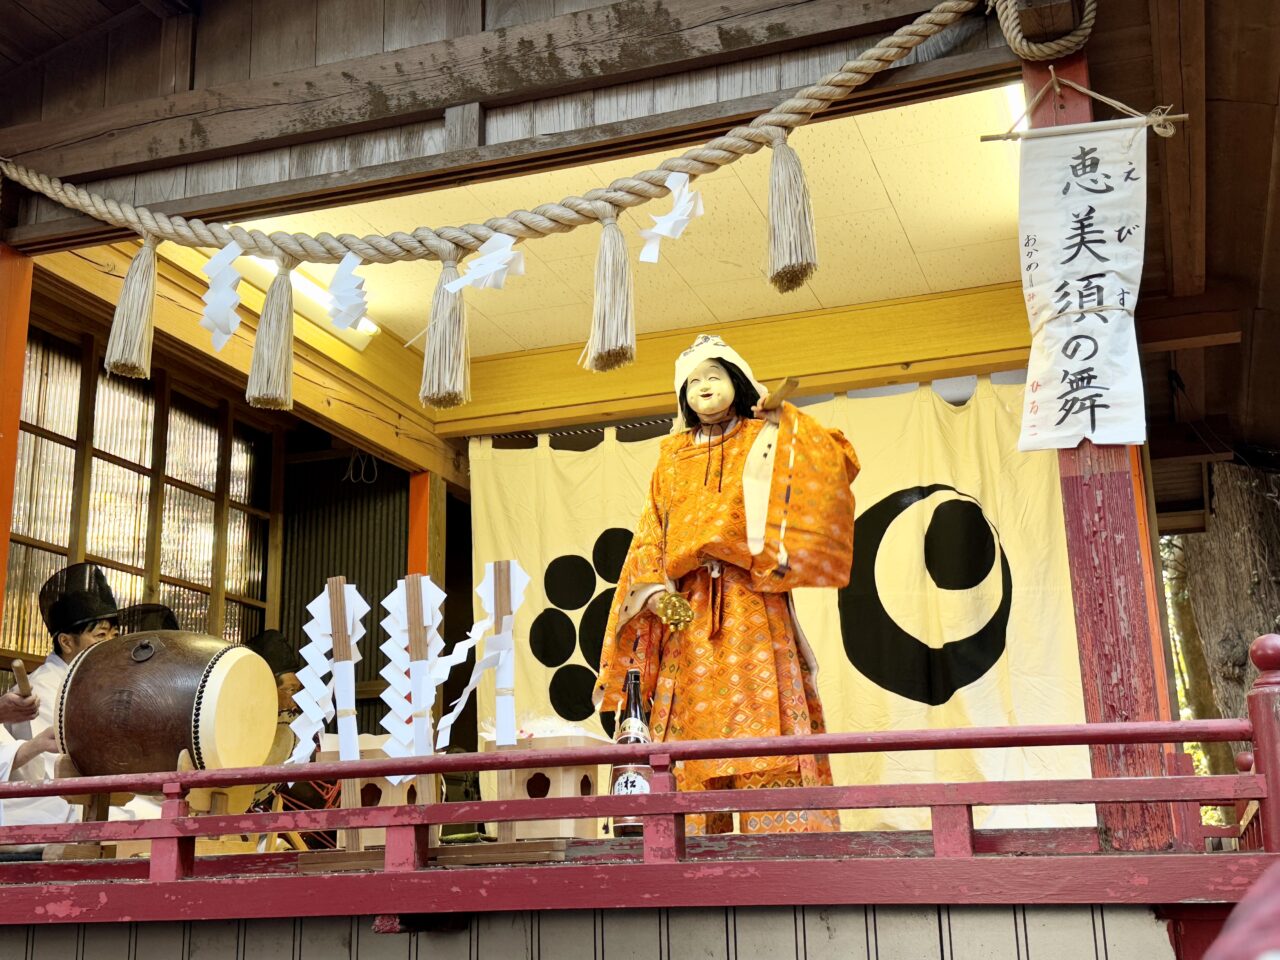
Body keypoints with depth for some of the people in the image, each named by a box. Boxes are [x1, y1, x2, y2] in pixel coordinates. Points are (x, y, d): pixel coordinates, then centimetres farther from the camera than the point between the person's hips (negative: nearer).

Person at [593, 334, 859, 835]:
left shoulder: (766, 440, 14)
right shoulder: (673, 456, 21)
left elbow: (839, 460, 1)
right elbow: (650, 531, 12)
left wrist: (784, 420, 1)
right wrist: (654, 589, -4)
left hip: (752, 601, -2)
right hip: (686, 606, 3)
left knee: (762, 716, -13)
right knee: (691, 721, -4)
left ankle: (780, 832, -14)